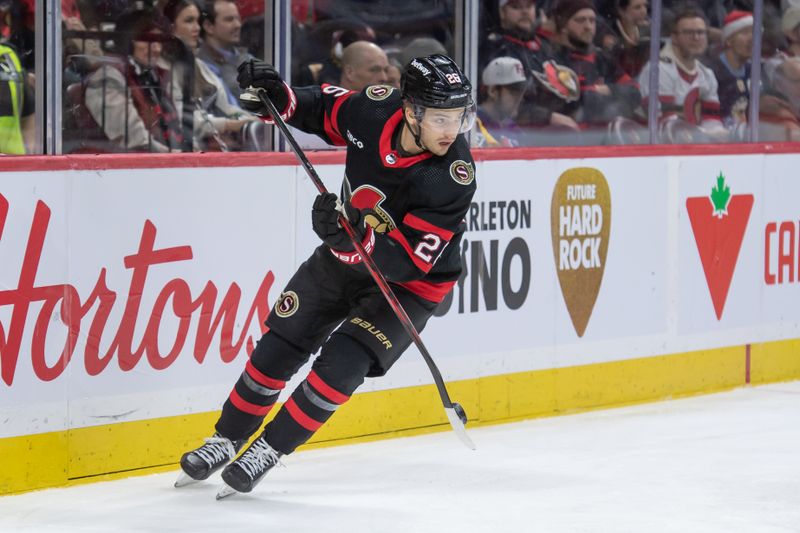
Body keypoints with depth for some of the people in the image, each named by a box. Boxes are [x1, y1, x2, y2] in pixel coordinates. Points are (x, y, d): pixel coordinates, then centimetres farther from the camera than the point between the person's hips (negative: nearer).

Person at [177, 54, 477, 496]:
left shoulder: (453, 178, -32)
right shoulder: (375, 108, -21)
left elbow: (410, 262, -32)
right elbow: (325, 108, 3)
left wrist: (354, 236, -46)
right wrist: (277, 96, -15)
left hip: (409, 284, -5)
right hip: (345, 256, 5)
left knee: (342, 363, -18)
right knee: (279, 345, 8)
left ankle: (269, 449, 1)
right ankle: (227, 439, 28)